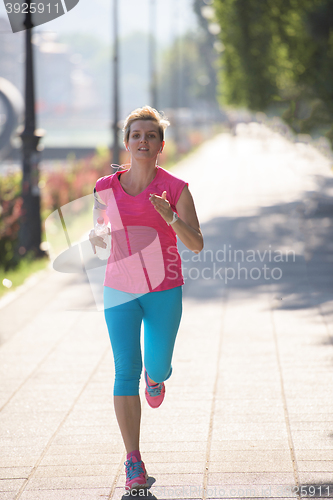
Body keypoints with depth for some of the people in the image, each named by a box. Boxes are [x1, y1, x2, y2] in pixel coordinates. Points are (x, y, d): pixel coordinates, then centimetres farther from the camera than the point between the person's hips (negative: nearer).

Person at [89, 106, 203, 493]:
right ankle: (134, 463, -6)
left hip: (164, 290, 0)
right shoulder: (106, 188, 2)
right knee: (126, 370, -10)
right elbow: (98, 227, 17)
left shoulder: (176, 189, -5)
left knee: (157, 367, 9)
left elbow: (196, 245, -8)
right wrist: (95, 238, -7)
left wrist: (171, 217, -25)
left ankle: (154, 377, 51)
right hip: (120, 290, 1)